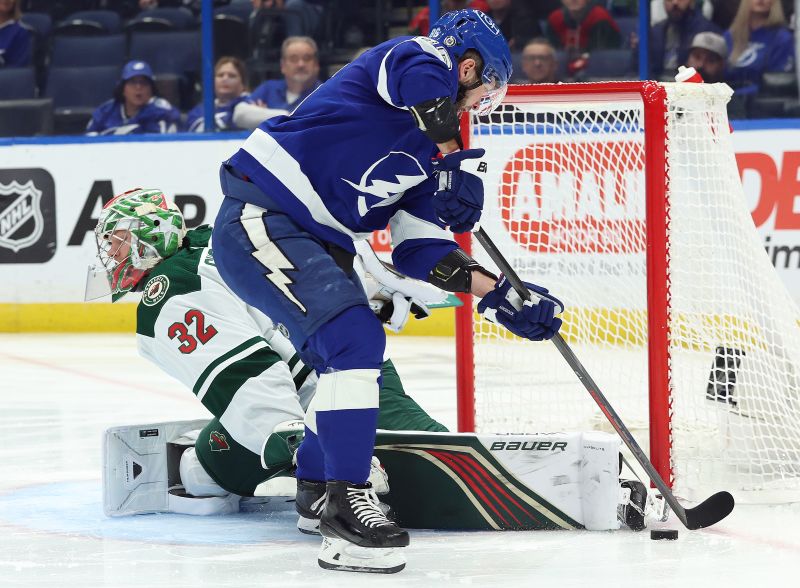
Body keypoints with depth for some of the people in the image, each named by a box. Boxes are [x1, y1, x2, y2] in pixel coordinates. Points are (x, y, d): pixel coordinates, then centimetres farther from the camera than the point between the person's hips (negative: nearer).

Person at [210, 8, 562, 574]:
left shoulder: (430, 147, 19)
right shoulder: (416, 57, -4)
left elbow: (420, 249, 15)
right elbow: (422, 79, -31)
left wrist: (499, 293, 7)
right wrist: (456, 164, -26)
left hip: (316, 244, 10)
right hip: (260, 221, -10)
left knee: (360, 359, 17)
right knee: (355, 338, -21)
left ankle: (316, 492, 34)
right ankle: (346, 506, -21)